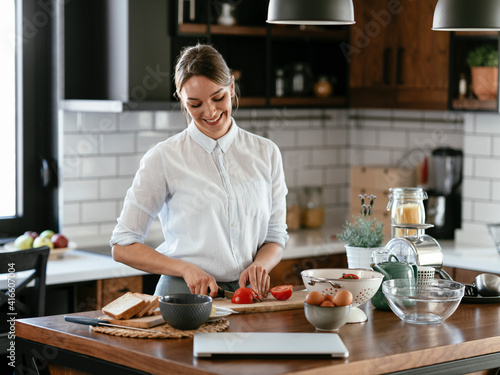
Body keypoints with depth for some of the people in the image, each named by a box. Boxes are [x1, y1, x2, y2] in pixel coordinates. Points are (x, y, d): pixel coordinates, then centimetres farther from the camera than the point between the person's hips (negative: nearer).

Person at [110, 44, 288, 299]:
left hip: (247, 294, 3)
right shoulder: (164, 159, 0)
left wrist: (259, 265, -7)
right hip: (184, 293, -2)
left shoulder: (265, 153, 10)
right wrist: (186, 268, -13)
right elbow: (123, 247, 1)